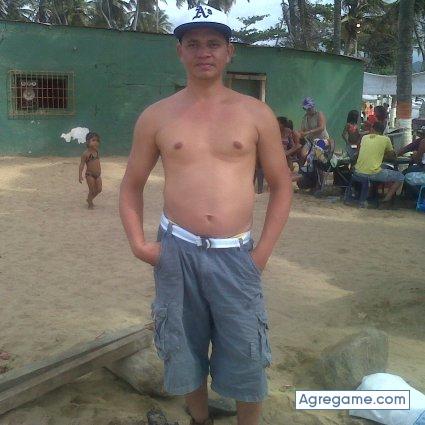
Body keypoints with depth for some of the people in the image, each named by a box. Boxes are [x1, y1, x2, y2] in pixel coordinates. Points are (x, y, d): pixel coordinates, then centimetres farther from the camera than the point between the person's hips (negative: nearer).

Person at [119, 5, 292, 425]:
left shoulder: (257, 114, 1)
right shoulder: (156, 117, 2)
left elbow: (281, 184, 6)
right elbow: (131, 184, 10)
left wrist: (263, 251, -2)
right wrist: (137, 241, -4)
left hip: (236, 255, -1)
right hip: (177, 251, 1)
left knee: (246, 361, 7)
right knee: (185, 355, 16)